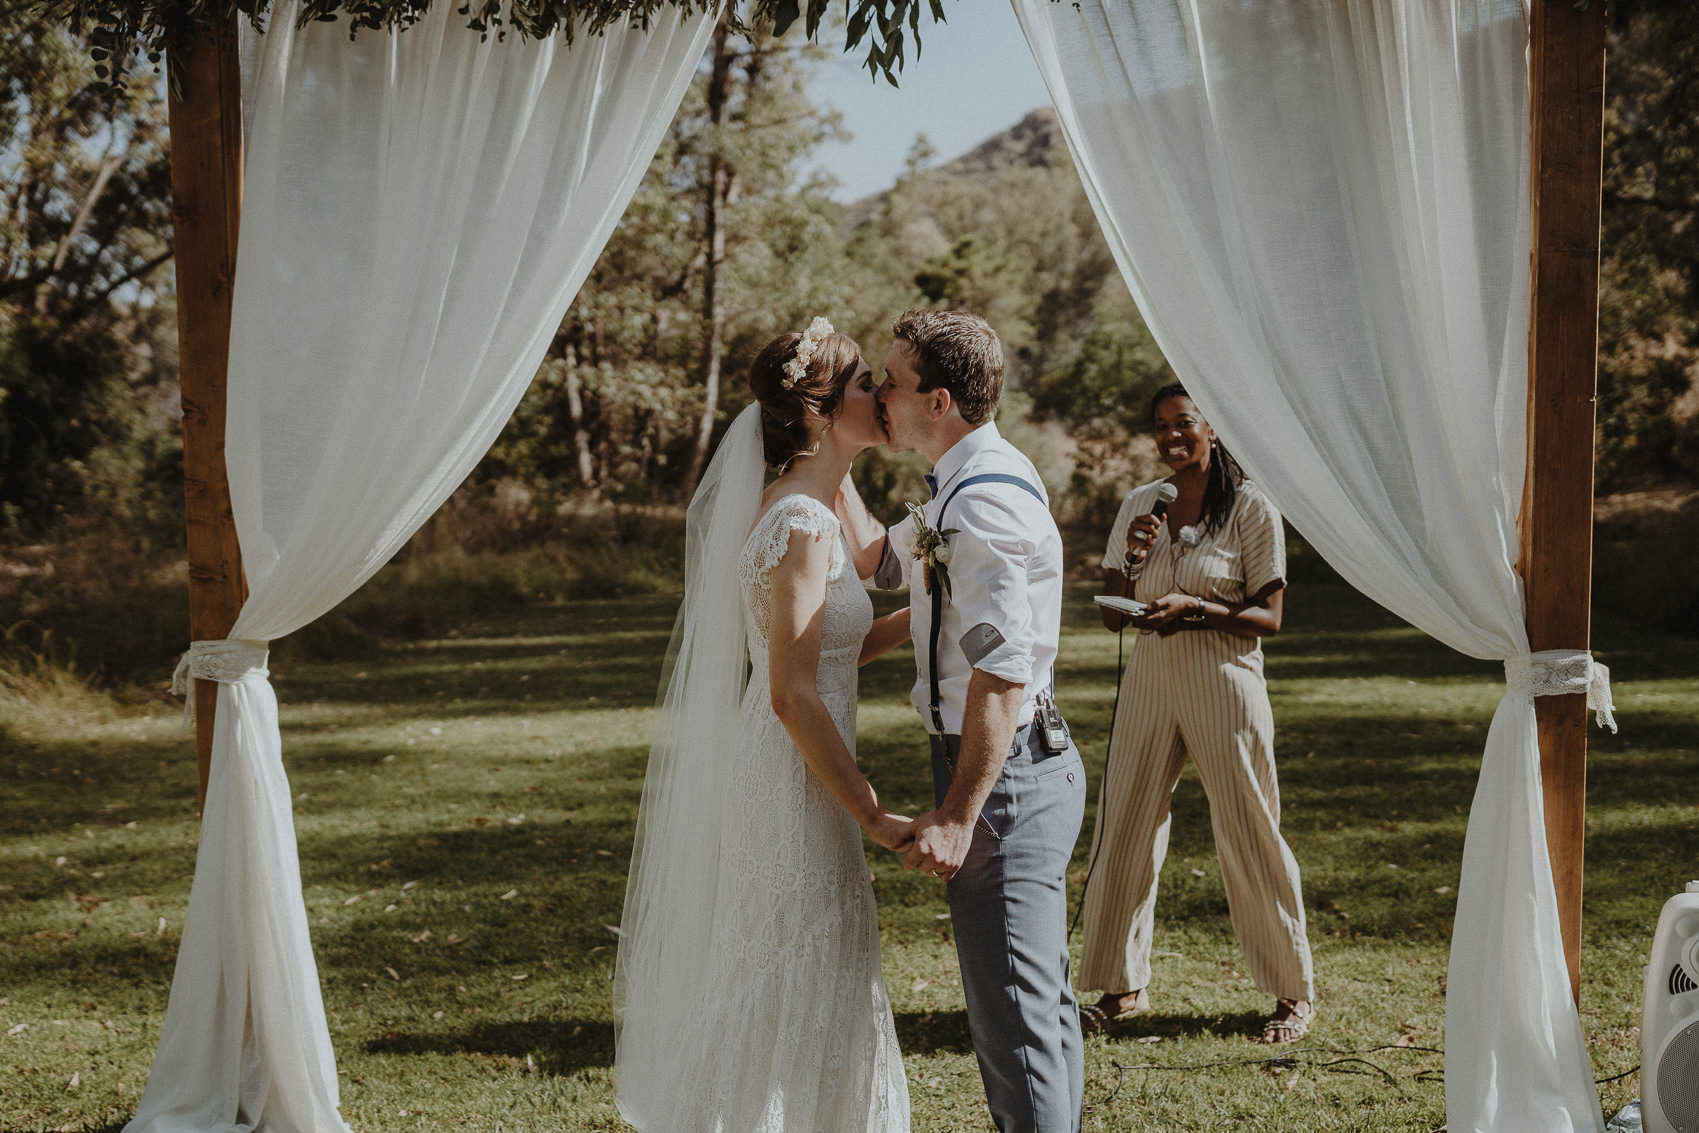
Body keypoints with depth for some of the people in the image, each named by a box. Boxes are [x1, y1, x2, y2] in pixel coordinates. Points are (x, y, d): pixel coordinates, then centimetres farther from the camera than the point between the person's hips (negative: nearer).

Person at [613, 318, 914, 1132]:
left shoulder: (798, 512, 12)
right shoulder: (803, 524, -18)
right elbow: (792, 695, -22)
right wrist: (872, 815, -18)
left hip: (779, 780, 10)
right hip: (793, 789, -10)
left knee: (790, 1002, 17)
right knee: (798, 1003, 0)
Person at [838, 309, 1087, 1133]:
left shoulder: (985, 501, -21)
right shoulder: (967, 487, 13)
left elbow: (1002, 671, -27)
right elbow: (876, 558, 28)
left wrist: (957, 816, -26)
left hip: (999, 774, -11)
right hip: (1029, 767, 11)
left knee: (1012, 1009, -6)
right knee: (1042, 995, 20)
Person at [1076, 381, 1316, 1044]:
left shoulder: (1251, 509, -4)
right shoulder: (1139, 506, 8)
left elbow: (1269, 619, -6)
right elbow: (1112, 616, 10)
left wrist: (1194, 608, -20)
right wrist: (1132, 560, -8)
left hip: (1224, 687, -4)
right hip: (1149, 684, 4)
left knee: (1249, 839, 0)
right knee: (1123, 832, 4)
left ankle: (1295, 991, 14)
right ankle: (1124, 986, 18)